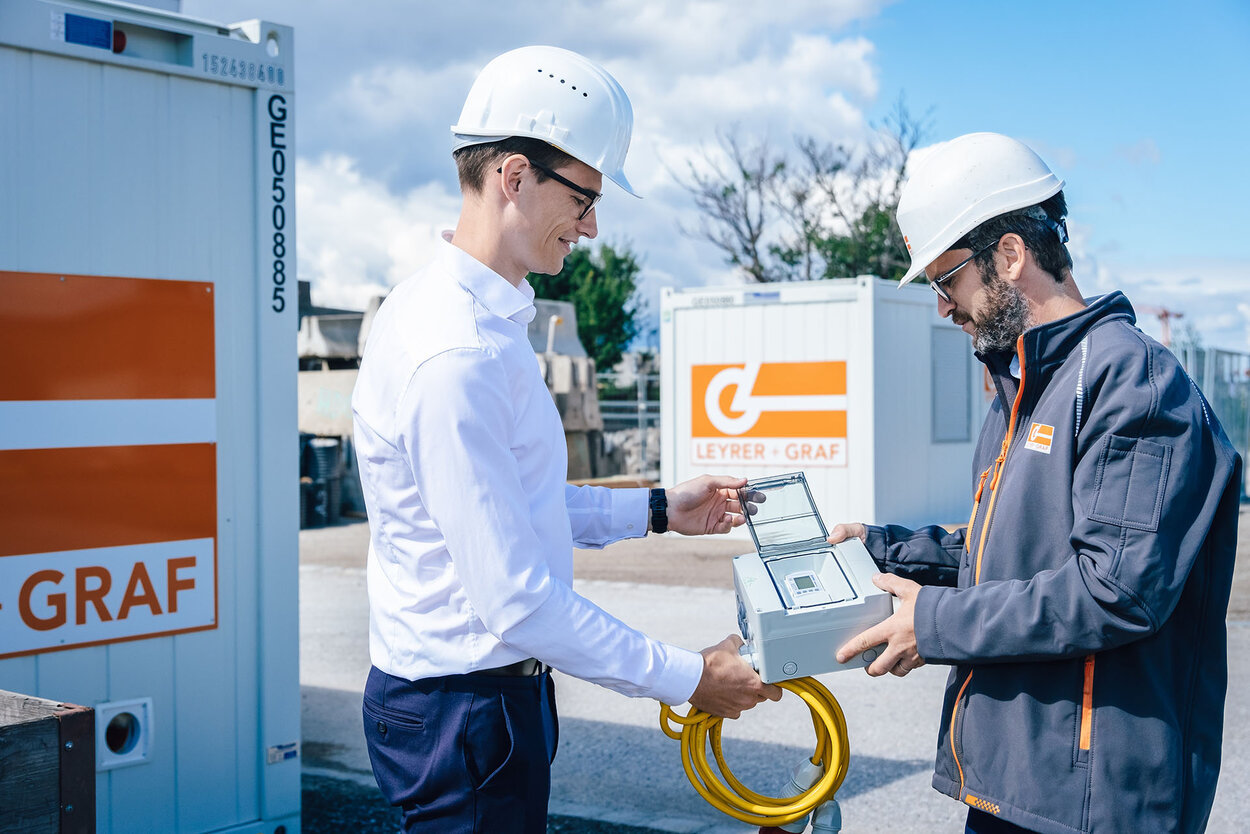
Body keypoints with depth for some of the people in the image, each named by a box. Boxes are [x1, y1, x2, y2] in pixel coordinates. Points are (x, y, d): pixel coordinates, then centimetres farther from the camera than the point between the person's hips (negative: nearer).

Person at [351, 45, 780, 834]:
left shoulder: (481, 318, 9)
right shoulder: (456, 355, -25)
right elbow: (517, 602, -26)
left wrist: (658, 510, 16)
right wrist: (687, 677, -17)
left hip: (489, 690, 10)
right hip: (465, 707, -10)